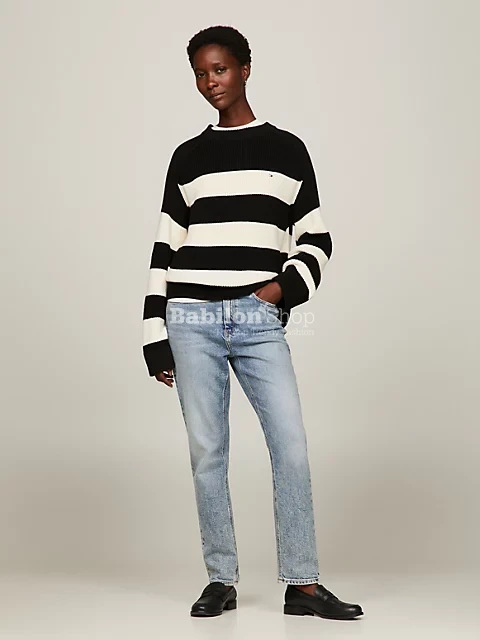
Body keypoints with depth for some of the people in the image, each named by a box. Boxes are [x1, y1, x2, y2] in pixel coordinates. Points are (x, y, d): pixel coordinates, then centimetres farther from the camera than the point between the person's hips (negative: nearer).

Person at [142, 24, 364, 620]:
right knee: (207, 451, 1)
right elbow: (164, 250, 11)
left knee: (291, 446, -8)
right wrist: (155, 337, 5)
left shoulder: (286, 148, 12)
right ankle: (221, 581, 11)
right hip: (192, 318, 1)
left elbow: (315, 237, 12)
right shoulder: (187, 157, 13)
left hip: (260, 320, -1)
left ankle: (302, 584, 0)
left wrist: (287, 285, -7)